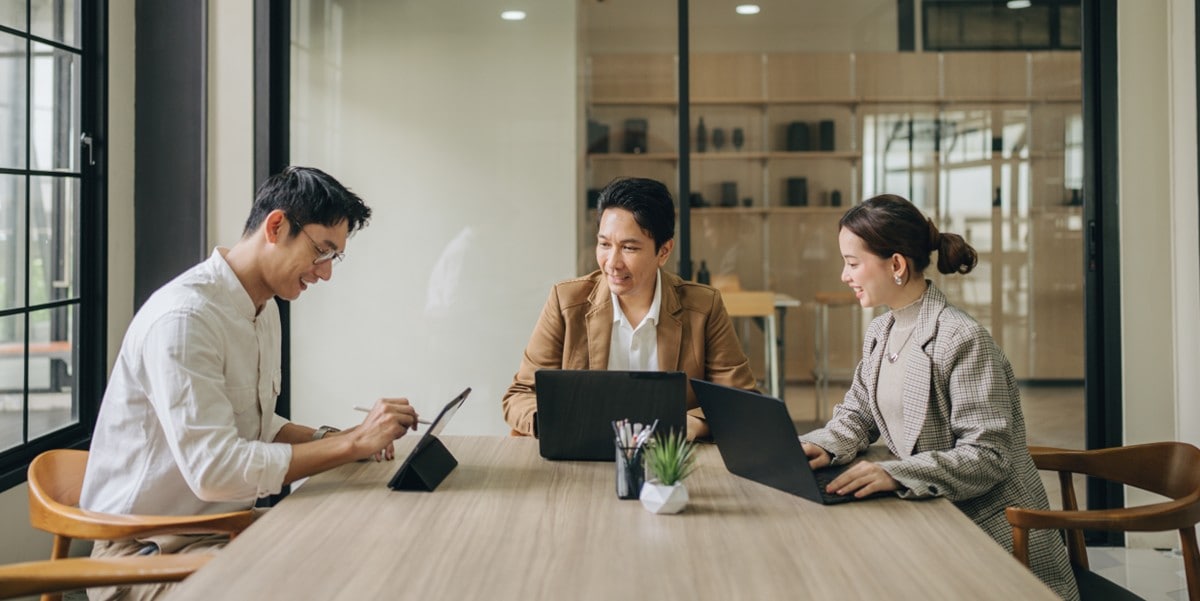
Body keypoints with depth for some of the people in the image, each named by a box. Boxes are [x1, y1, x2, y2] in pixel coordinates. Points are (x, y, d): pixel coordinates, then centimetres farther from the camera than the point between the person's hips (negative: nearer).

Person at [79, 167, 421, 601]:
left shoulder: (264, 309, 9)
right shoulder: (183, 317, -22)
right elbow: (215, 470, -29)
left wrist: (332, 439, 0)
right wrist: (351, 443, -26)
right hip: (149, 550, -9)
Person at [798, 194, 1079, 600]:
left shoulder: (961, 339, -19)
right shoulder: (880, 331, 7)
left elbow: (988, 456, -22)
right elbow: (857, 414, 13)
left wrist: (895, 474, -33)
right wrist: (822, 446, -10)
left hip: (990, 528, -7)